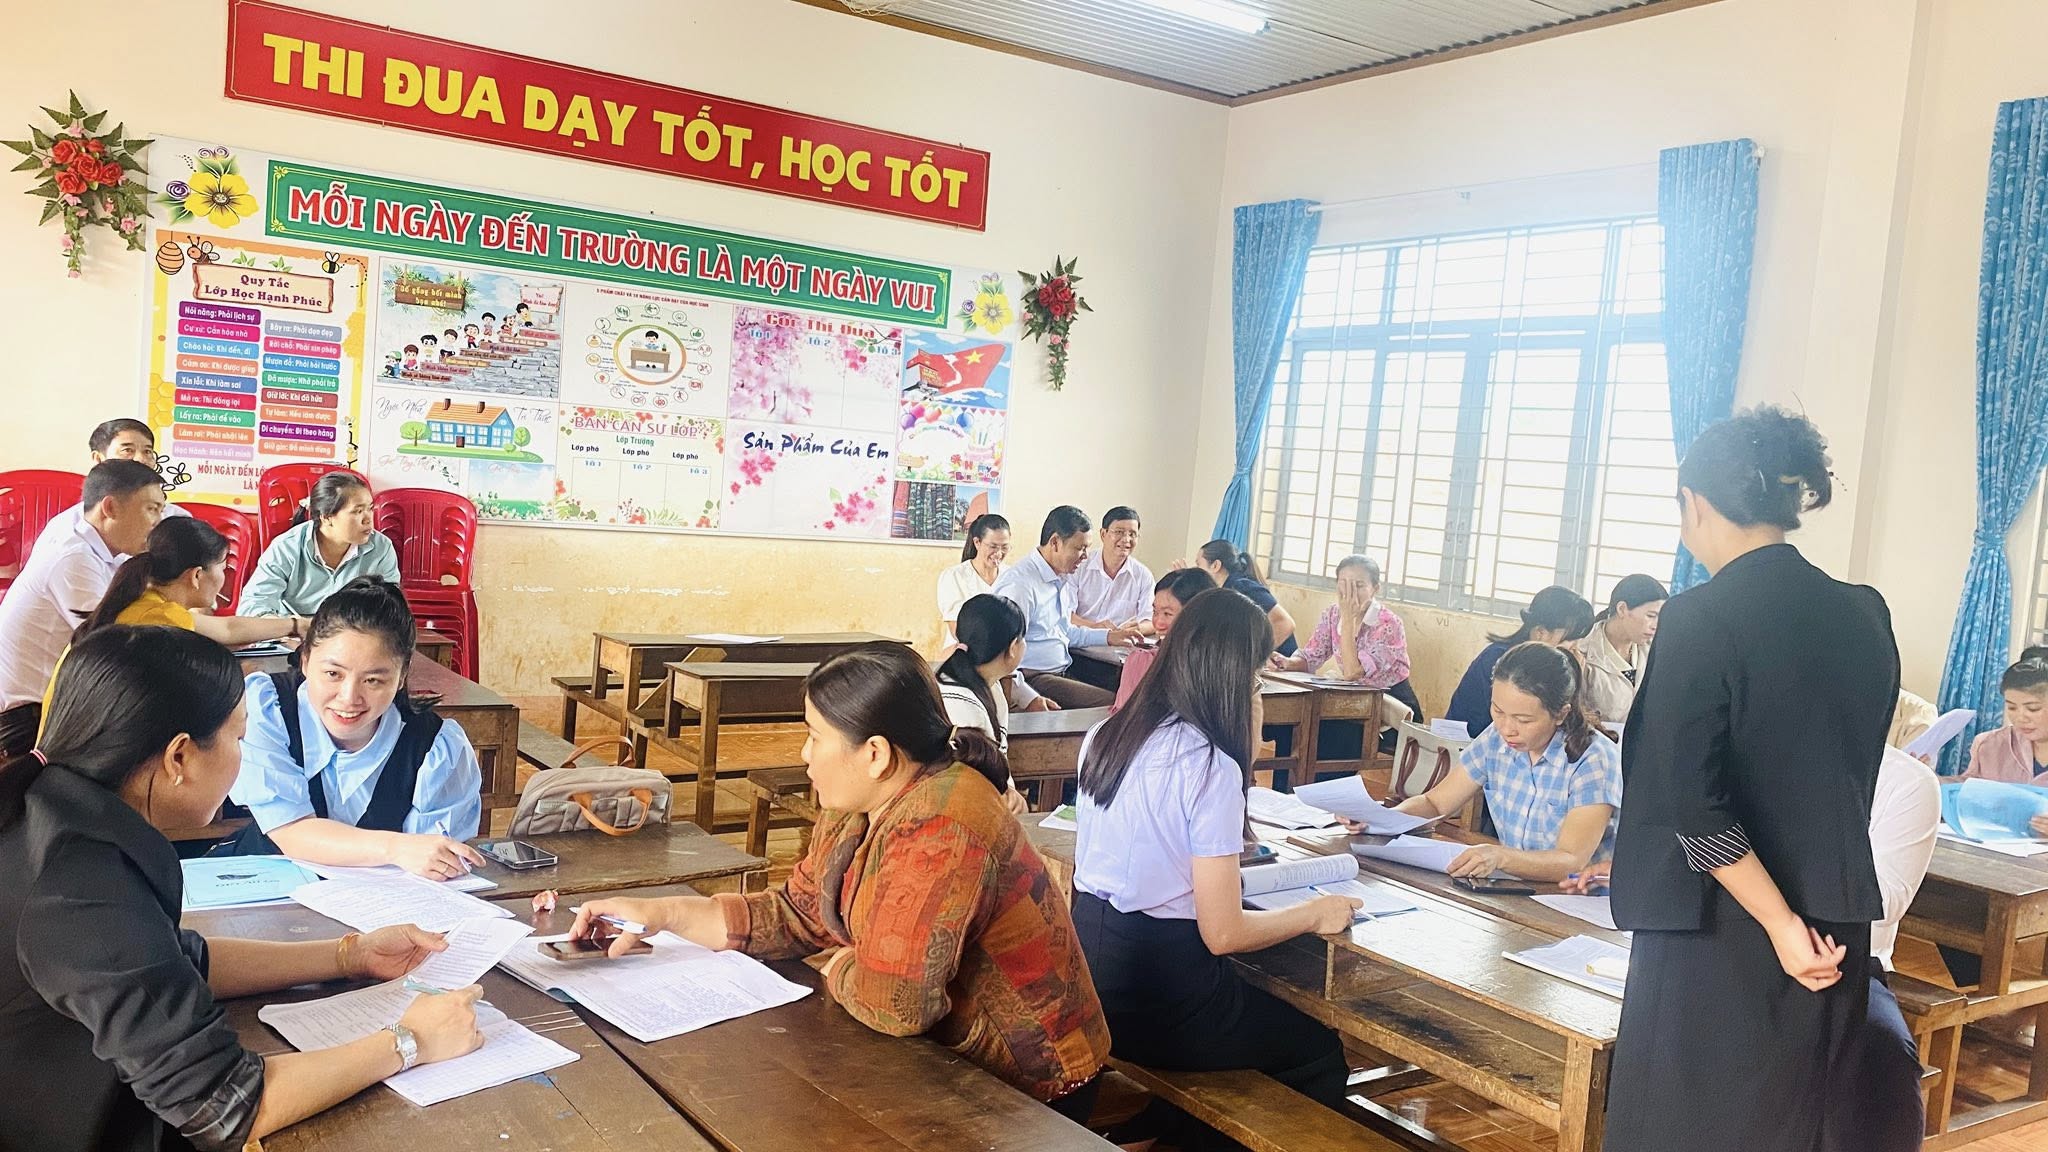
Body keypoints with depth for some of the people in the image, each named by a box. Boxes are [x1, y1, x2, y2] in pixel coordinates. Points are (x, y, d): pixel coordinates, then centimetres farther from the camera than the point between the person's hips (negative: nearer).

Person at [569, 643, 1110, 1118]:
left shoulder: (938, 833, -30)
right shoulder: (858, 806, -1)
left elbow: (892, 1000, -32)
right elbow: (798, 915, 6)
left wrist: (837, 969, -10)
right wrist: (665, 913, -1)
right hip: (943, 1053, 7)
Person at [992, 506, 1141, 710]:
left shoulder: (1064, 578, 14)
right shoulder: (1020, 584, -17)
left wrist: (1108, 636, 19)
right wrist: (1029, 699, -31)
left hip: (1063, 673, 9)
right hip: (1032, 678, -9)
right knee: (1111, 703, -26)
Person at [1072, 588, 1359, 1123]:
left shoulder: (1106, 735, 2)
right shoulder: (1211, 766, -20)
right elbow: (1223, 933, -19)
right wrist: (1315, 914, -4)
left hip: (1089, 964, 8)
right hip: (1157, 991, -8)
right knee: (1323, 1052, 14)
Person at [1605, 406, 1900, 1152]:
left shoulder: (1701, 620, -16)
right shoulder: (1866, 615, 3)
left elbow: (1693, 802, -22)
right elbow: (1841, 779, 14)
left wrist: (1779, 924, -13)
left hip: (1721, 936, -6)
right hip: (1837, 932, 7)